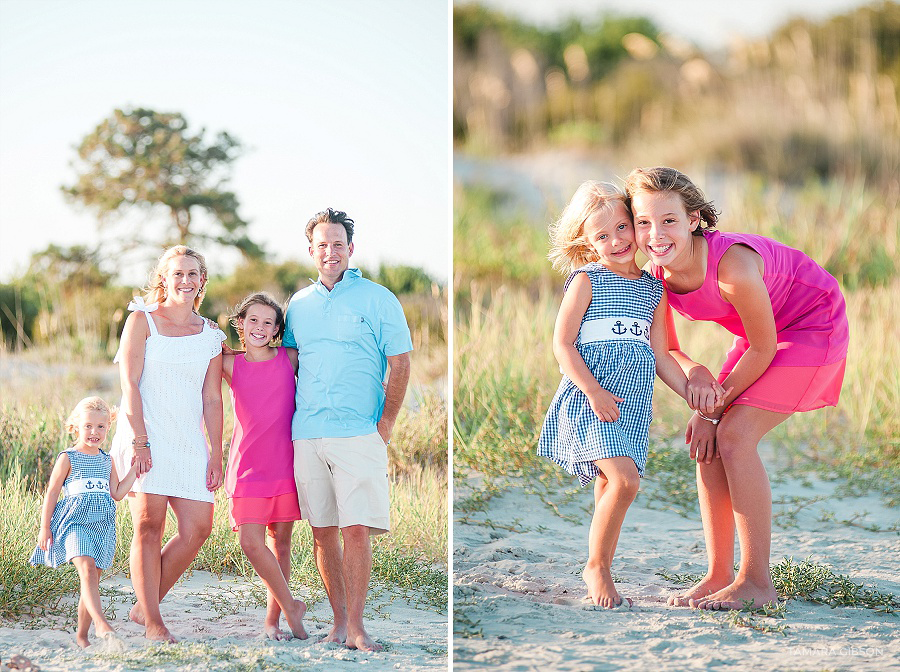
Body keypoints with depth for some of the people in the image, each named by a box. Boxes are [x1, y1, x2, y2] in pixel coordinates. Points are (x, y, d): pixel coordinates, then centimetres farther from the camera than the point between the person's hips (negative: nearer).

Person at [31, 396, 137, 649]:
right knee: (87, 569, -25)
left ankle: (81, 634, 15)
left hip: (102, 525, 5)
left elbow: (116, 493, 9)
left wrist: (134, 470, 2)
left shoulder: (107, 461, 16)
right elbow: (52, 493, 4)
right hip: (75, 521, -5)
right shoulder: (68, 459, 3)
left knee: (91, 580, 5)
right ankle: (101, 624, -40)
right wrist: (45, 527, 0)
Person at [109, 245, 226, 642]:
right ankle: (153, 623, -6)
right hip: (144, 435, -4)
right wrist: (139, 441, -14)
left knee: (198, 528, -5)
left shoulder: (211, 337, 13)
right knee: (150, 525, -11)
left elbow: (212, 399, 11)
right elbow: (130, 384, -4)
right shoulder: (142, 321, 3)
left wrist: (216, 455, 4)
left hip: (188, 441, 4)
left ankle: (145, 606, 10)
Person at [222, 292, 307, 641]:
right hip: (248, 465, -1)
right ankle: (290, 606, 4)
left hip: (285, 463, 1)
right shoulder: (229, 364, 4)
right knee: (251, 541, -13)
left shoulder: (290, 358, 4)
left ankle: (272, 619, 15)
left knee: (280, 542, 5)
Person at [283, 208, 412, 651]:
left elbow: (400, 365, 2)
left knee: (356, 530, -10)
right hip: (306, 435, 4)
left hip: (358, 435, -4)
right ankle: (339, 620, 13)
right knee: (323, 531, 5)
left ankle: (356, 628, -6)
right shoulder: (299, 304, 14)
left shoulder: (377, 299, 2)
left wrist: (384, 426, -4)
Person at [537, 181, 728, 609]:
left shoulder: (654, 290, 15)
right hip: (589, 400, -5)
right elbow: (562, 343, -5)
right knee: (624, 479, -19)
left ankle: (601, 570, 15)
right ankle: (595, 565, -5)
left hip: (632, 406, 6)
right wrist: (593, 391, -15)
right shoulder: (587, 281, -2)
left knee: (610, 486, 5)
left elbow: (659, 354, 19)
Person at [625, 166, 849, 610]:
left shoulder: (733, 265, -37)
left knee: (733, 436, -18)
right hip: (764, 333, 7)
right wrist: (694, 374, -23)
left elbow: (763, 350, -23)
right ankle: (719, 576, 7)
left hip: (814, 327, -7)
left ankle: (757, 581, -10)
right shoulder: (655, 272, -15)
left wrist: (713, 411, -15)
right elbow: (664, 349, 0)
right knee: (706, 443, -3)